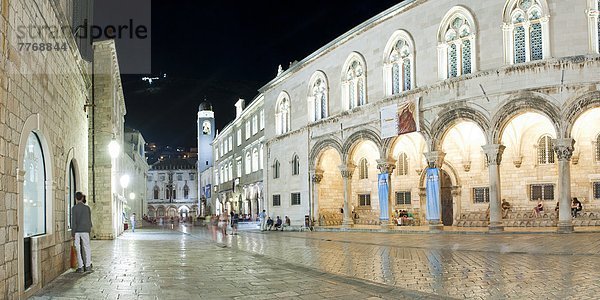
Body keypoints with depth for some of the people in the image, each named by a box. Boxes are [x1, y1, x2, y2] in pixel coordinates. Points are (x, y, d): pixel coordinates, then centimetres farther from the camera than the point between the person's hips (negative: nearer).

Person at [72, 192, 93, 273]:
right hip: (85, 230, 1)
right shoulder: (87, 208, 1)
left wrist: (73, 232, -4)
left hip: (77, 231, -1)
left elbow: (73, 220, -8)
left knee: (78, 249, 3)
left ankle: (80, 267, 3)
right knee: (87, 248, 8)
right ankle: (87, 266, 4)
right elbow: (89, 220, 6)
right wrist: (89, 229, 17)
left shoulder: (74, 208, -5)